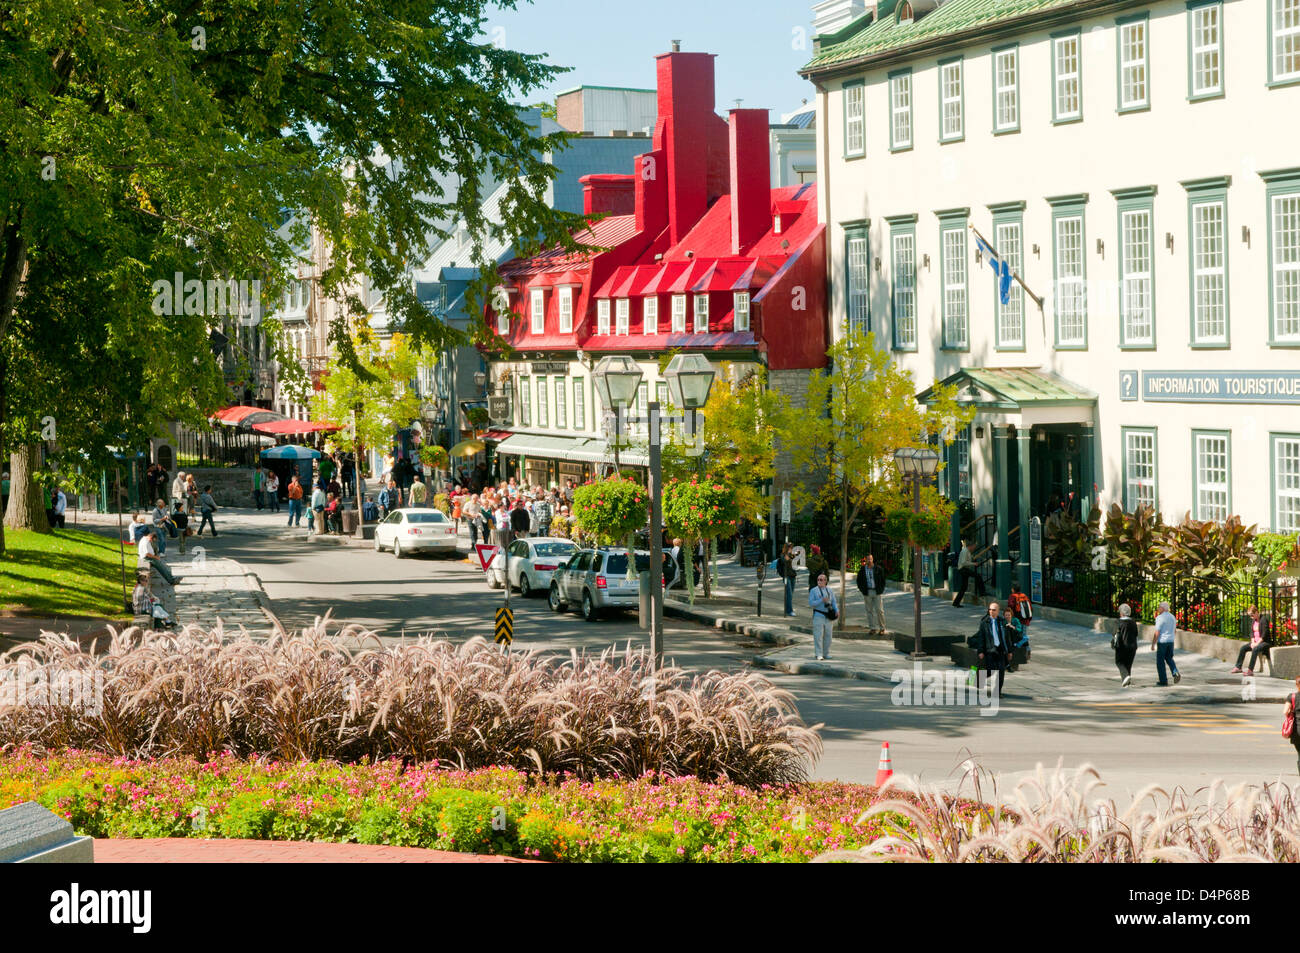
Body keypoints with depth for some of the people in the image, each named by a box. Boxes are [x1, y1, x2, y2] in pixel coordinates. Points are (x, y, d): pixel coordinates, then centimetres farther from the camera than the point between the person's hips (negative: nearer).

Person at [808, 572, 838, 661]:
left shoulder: (829, 590, 11)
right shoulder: (813, 590, 0)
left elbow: (833, 601, 12)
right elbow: (811, 603, -8)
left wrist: (837, 610, -4)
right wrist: (822, 600, -18)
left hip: (828, 616, 4)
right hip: (818, 616, -4)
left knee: (828, 635, 7)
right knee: (818, 635, -7)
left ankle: (826, 653, 17)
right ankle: (819, 654, -4)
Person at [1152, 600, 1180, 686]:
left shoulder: (1160, 618, -15)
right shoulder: (1173, 617, 9)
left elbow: (1157, 633, -17)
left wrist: (1153, 644, -11)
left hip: (1162, 641, -6)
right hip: (1171, 641, 6)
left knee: (1160, 661, 5)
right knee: (1169, 658, 21)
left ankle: (1163, 681, 7)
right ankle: (1176, 674, -2)